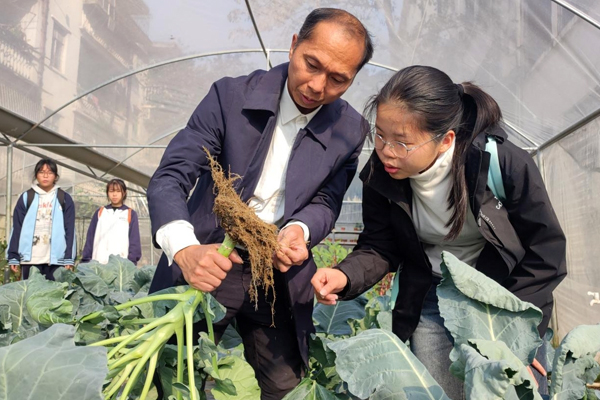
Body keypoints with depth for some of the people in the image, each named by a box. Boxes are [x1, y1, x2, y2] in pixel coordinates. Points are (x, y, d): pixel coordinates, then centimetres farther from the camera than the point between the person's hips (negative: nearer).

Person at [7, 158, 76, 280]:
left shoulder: (64, 198, 6)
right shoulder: (26, 197, 8)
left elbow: (70, 229, 3)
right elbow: (16, 228, 6)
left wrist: (69, 258, -4)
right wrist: (13, 257, -1)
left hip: (56, 259, -1)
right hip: (30, 258, 1)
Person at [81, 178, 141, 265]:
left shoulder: (131, 214, 8)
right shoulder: (99, 212, 15)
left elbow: (134, 240, 3)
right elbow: (90, 238, 12)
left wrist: (131, 262, -9)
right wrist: (85, 260, 3)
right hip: (98, 263, 2)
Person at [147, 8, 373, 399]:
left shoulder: (350, 131, -5)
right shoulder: (231, 95, -12)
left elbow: (325, 202, 2)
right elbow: (169, 179, -15)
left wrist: (299, 230, -23)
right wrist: (185, 249, -34)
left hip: (278, 276, 2)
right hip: (207, 263, -1)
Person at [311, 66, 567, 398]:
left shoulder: (505, 164, -27)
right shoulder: (380, 175, -18)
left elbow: (546, 248, -15)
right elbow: (379, 248, -6)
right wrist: (346, 276, -28)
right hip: (430, 301, 2)